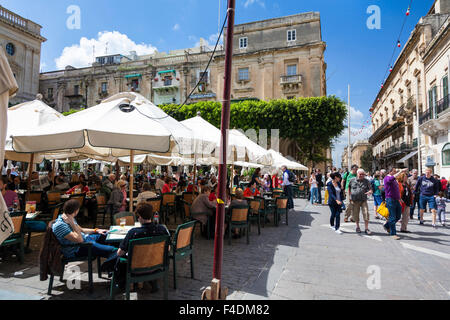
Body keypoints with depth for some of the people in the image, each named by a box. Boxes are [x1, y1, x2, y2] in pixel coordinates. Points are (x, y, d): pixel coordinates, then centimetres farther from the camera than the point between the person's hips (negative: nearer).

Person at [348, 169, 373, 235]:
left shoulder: (366, 181, 2)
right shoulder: (352, 180, 3)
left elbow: (371, 190, 0)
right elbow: (349, 188, 12)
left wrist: (369, 192, -25)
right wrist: (350, 198, 6)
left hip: (363, 200, 0)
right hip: (354, 201, 0)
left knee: (366, 214, -8)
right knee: (356, 214, 8)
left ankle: (366, 229, 3)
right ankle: (357, 227, 27)